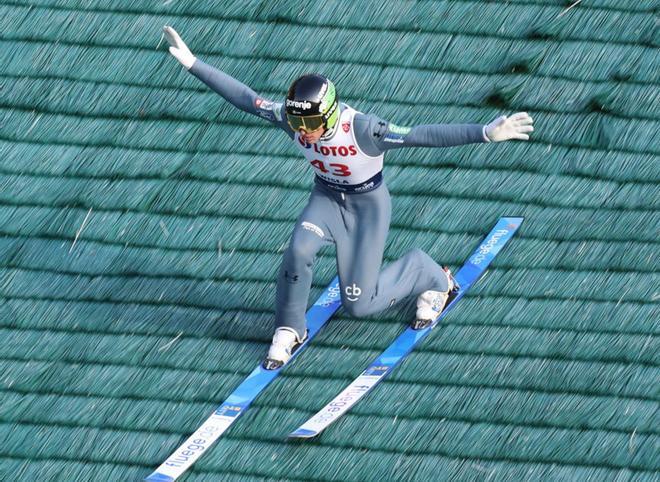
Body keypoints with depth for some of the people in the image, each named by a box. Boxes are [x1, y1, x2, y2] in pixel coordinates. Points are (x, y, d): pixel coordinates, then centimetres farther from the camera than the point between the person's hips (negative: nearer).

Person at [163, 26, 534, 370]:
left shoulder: (362, 129, -36)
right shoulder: (291, 117, -22)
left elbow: (424, 135, -41)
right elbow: (243, 96, -14)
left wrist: (486, 133, -51)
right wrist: (192, 64, -15)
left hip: (369, 204, -4)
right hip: (326, 197, 4)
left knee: (359, 305, -3)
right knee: (299, 251, -27)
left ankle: (429, 276, 25)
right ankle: (289, 331, -3)